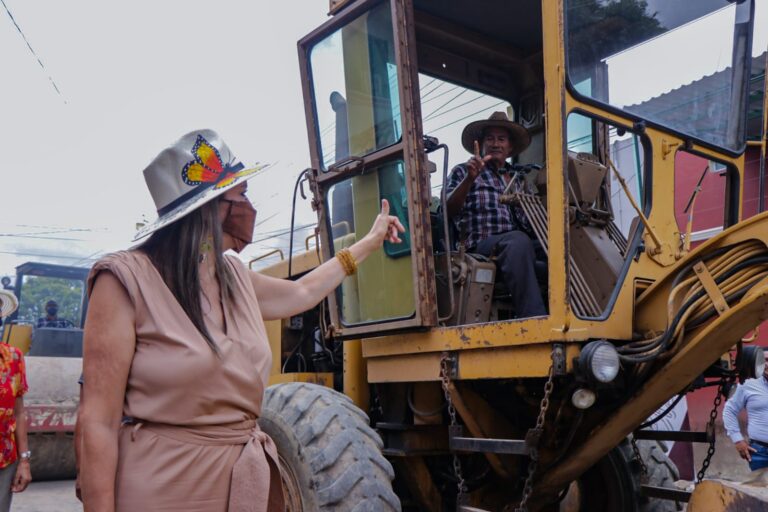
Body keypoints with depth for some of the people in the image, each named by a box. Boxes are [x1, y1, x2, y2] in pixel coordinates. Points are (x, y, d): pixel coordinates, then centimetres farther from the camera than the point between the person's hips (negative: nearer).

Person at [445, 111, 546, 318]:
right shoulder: (463, 171, 16)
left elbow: (530, 220, 27)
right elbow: (449, 211, -3)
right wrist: (470, 179, -15)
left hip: (517, 245, 5)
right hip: (481, 245, -5)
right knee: (518, 241, -37)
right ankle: (533, 322, -42)